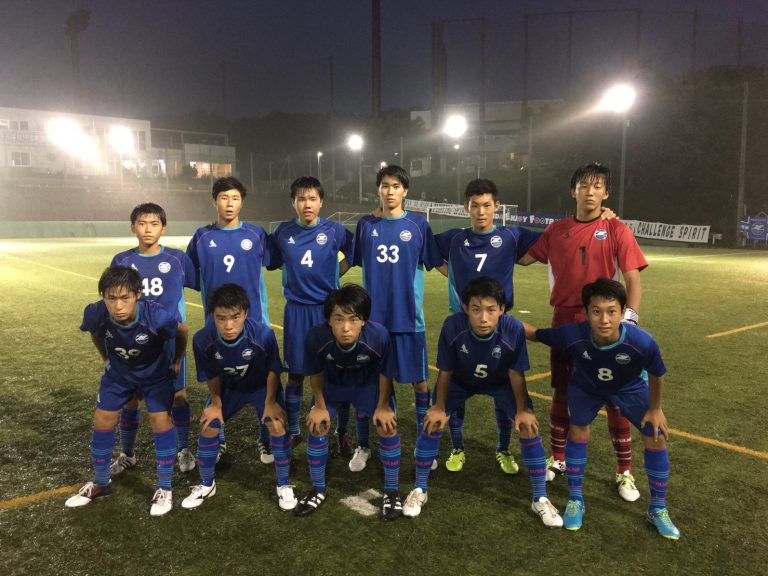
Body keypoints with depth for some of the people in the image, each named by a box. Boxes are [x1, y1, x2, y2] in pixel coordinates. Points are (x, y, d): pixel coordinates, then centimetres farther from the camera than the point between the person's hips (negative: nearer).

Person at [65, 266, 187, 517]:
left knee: (161, 420, -11)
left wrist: (177, 361, -3)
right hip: (118, 373, 3)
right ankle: (100, 483, 28)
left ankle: (164, 488, 5)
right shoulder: (96, 313, -31)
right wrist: (106, 359, 7)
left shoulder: (155, 316, -40)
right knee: (102, 421, 5)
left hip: (156, 373, -3)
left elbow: (182, 331, -17)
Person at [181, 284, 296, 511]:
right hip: (229, 387, 3)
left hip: (262, 385, -2)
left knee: (278, 425, -16)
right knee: (208, 425, 0)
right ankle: (206, 484, 26)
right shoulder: (203, 339, -32)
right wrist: (216, 403, -3)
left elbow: (273, 370, -18)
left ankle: (283, 485, 6)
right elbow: (212, 375, -10)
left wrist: (270, 402, -14)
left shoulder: (263, 334, -38)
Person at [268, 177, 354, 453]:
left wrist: (334, 274, 0)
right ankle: (293, 431, 26)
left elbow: (354, 255, 9)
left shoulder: (335, 230, -5)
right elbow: (272, 262, 13)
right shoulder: (283, 232, 0)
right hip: (296, 311, 1)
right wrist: (296, 276, 3)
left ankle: (342, 432, 19)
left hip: (328, 309, -1)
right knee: (295, 374, 10)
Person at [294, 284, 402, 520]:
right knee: (316, 426, -7)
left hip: (369, 384, -1)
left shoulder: (379, 335, -39)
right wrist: (320, 406, -6)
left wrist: (383, 406, -10)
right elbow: (315, 373, -13)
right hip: (332, 384, 1)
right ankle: (318, 490, 17)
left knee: (388, 427, -12)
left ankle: (391, 491, 10)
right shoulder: (316, 337, -36)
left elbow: (385, 373, -17)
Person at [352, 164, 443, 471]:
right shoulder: (365, 224, 5)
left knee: (419, 379, 6)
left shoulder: (418, 225, 0)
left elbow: (439, 264, 5)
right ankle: (364, 444, 24)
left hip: (409, 316, -1)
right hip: (373, 316, 1)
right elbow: (349, 262, 15)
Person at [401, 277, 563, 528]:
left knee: (529, 427, -14)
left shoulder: (514, 328, -36)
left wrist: (522, 410, -23)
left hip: (501, 383, 0)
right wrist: (439, 407, -20)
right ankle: (419, 490, 9)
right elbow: (445, 371, -18)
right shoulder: (452, 326, -36)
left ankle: (540, 499, 7)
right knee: (432, 422, -13)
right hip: (461, 381, 0)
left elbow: (516, 373, -18)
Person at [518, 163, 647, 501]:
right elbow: (523, 258, 18)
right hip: (564, 323, 3)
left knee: (616, 398, 3)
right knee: (561, 394, 13)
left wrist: (629, 320, -19)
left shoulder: (616, 230, -3)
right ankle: (558, 459, 31)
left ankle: (624, 471, 20)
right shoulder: (556, 230, 7)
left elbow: (633, 280, -8)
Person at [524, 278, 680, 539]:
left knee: (657, 438, -1)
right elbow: (534, 333, -21)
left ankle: (658, 509, 21)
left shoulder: (642, 342, -42)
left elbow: (656, 376, -19)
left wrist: (655, 409, -5)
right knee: (578, 432, 5)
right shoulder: (572, 335, -41)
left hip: (630, 388, 0)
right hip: (586, 386, 0)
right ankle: (575, 500, 26)